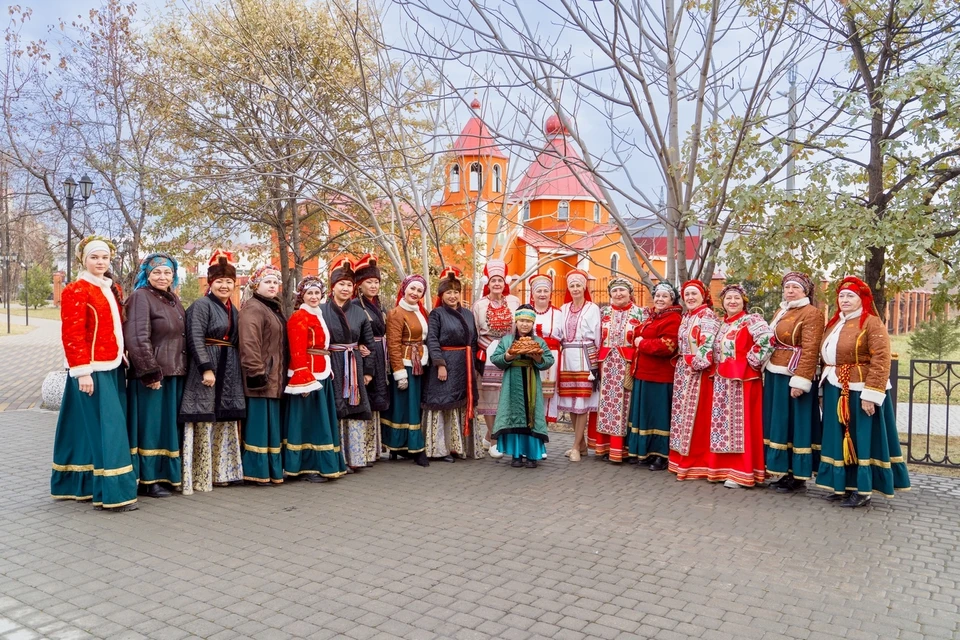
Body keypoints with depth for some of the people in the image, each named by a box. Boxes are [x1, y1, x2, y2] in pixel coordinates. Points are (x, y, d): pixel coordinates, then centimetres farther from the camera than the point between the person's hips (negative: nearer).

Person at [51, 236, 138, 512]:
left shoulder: (111, 289, 16)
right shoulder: (76, 290, -9)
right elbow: (72, 335, -15)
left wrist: (122, 360, 16)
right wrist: (83, 371, -19)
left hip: (112, 369, 8)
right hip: (93, 371, -8)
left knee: (89, 428, 14)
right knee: (105, 429, -9)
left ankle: (82, 485, 23)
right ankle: (113, 493, -6)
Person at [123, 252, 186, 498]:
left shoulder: (173, 299, 15)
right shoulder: (140, 297, -9)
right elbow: (138, 338, -17)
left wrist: (181, 369, 14)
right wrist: (151, 372, -20)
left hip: (174, 373, 8)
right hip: (152, 375, -8)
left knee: (168, 425, 12)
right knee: (150, 425, -1)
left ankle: (166, 474, 22)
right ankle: (148, 480, 8)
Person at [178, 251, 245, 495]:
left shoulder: (233, 310, 16)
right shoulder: (201, 305, -7)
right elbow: (195, 339, -17)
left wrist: (236, 371, 12)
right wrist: (207, 368, -24)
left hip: (230, 372, 8)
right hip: (206, 368, -7)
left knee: (225, 423, 11)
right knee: (204, 424, -5)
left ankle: (221, 472, 21)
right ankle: (200, 477, 1)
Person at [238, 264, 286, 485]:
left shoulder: (274, 308, 19)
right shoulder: (253, 308, -10)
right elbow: (249, 344, -21)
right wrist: (256, 372, -25)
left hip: (275, 377, 9)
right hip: (261, 376, -9)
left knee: (271, 423, 12)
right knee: (259, 423, -5)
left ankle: (273, 468, 18)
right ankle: (257, 472, 2)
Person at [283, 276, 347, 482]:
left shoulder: (318, 316, 16)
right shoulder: (299, 317, -12)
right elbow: (297, 352, -19)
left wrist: (328, 370, 12)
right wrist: (305, 380, -24)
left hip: (322, 376, 9)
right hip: (307, 376, -9)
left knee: (321, 422, 13)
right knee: (308, 422, -3)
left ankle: (322, 464, 20)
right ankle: (308, 468, 4)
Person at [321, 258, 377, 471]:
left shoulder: (359, 313, 9)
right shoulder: (321, 310, -3)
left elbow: (369, 343, 13)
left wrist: (368, 371, 9)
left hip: (354, 368, 4)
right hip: (331, 367, -3)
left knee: (356, 411, 4)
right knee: (334, 412, -1)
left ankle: (356, 456, 12)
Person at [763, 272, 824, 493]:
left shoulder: (811, 313, -9)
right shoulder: (781, 312, 17)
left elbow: (810, 351, -17)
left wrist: (800, 381, -23)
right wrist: (768, 374, 17)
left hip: (793, 378, -8)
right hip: (775, 376, 8)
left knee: (795, 424, -2)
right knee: (779, 423, 11)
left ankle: (798, 475, 7)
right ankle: (785, 471, 19)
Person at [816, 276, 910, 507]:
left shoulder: (872, 323, -10)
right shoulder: (834, 323, 14)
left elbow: (881, 361, -17)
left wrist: (871, 395, -21)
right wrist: (826, 387, 14)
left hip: (860, 392, -7)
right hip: (835, 392, 7)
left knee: (862, 439, 0)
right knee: (840, 439, 11)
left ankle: (863, 490, 7)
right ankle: (842, 485, 19)